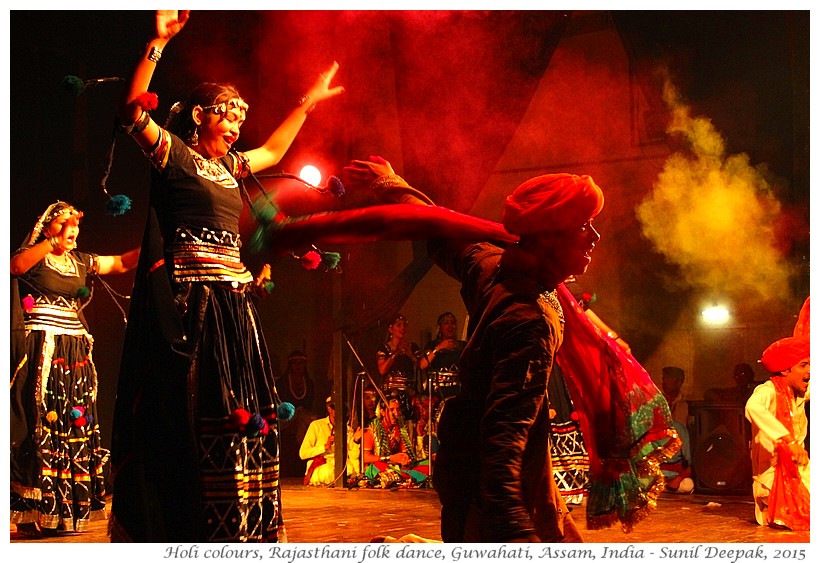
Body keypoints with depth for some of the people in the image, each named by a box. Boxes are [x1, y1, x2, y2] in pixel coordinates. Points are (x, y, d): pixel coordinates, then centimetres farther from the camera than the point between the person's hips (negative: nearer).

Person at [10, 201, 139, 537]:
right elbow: (16, 266, -20)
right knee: (38, 424, -10)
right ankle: (31, 516, -7)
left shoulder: (82, 261, 17)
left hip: (75, 352, 6)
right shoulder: (33, 255, 2)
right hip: (39, 350, -6)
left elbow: (121, 263, 20)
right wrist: (57, 240, -27)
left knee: (74, 426, 3)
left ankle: (64, 513, 8)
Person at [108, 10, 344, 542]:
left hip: (233, 301, 8)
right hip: (187, 298, -8)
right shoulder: (174, 153, 1)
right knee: (187, 413, -9)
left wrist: (307, 103, 40)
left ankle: (234, 527, 14)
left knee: (241, 415, 6)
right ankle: (173, 524, -2)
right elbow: (133, 113, -15)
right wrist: (158, 43, -20)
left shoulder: (231, 166, 21)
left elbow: (275, 149, 38)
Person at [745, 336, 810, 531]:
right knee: (795, 519, -22)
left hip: (798, 471, 7)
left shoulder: (800, 394, 6)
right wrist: (790, 441, -44)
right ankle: (770, 511, 7)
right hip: (773, 475, -7)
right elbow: (753, 407, -41)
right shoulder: (768, 390, -16)